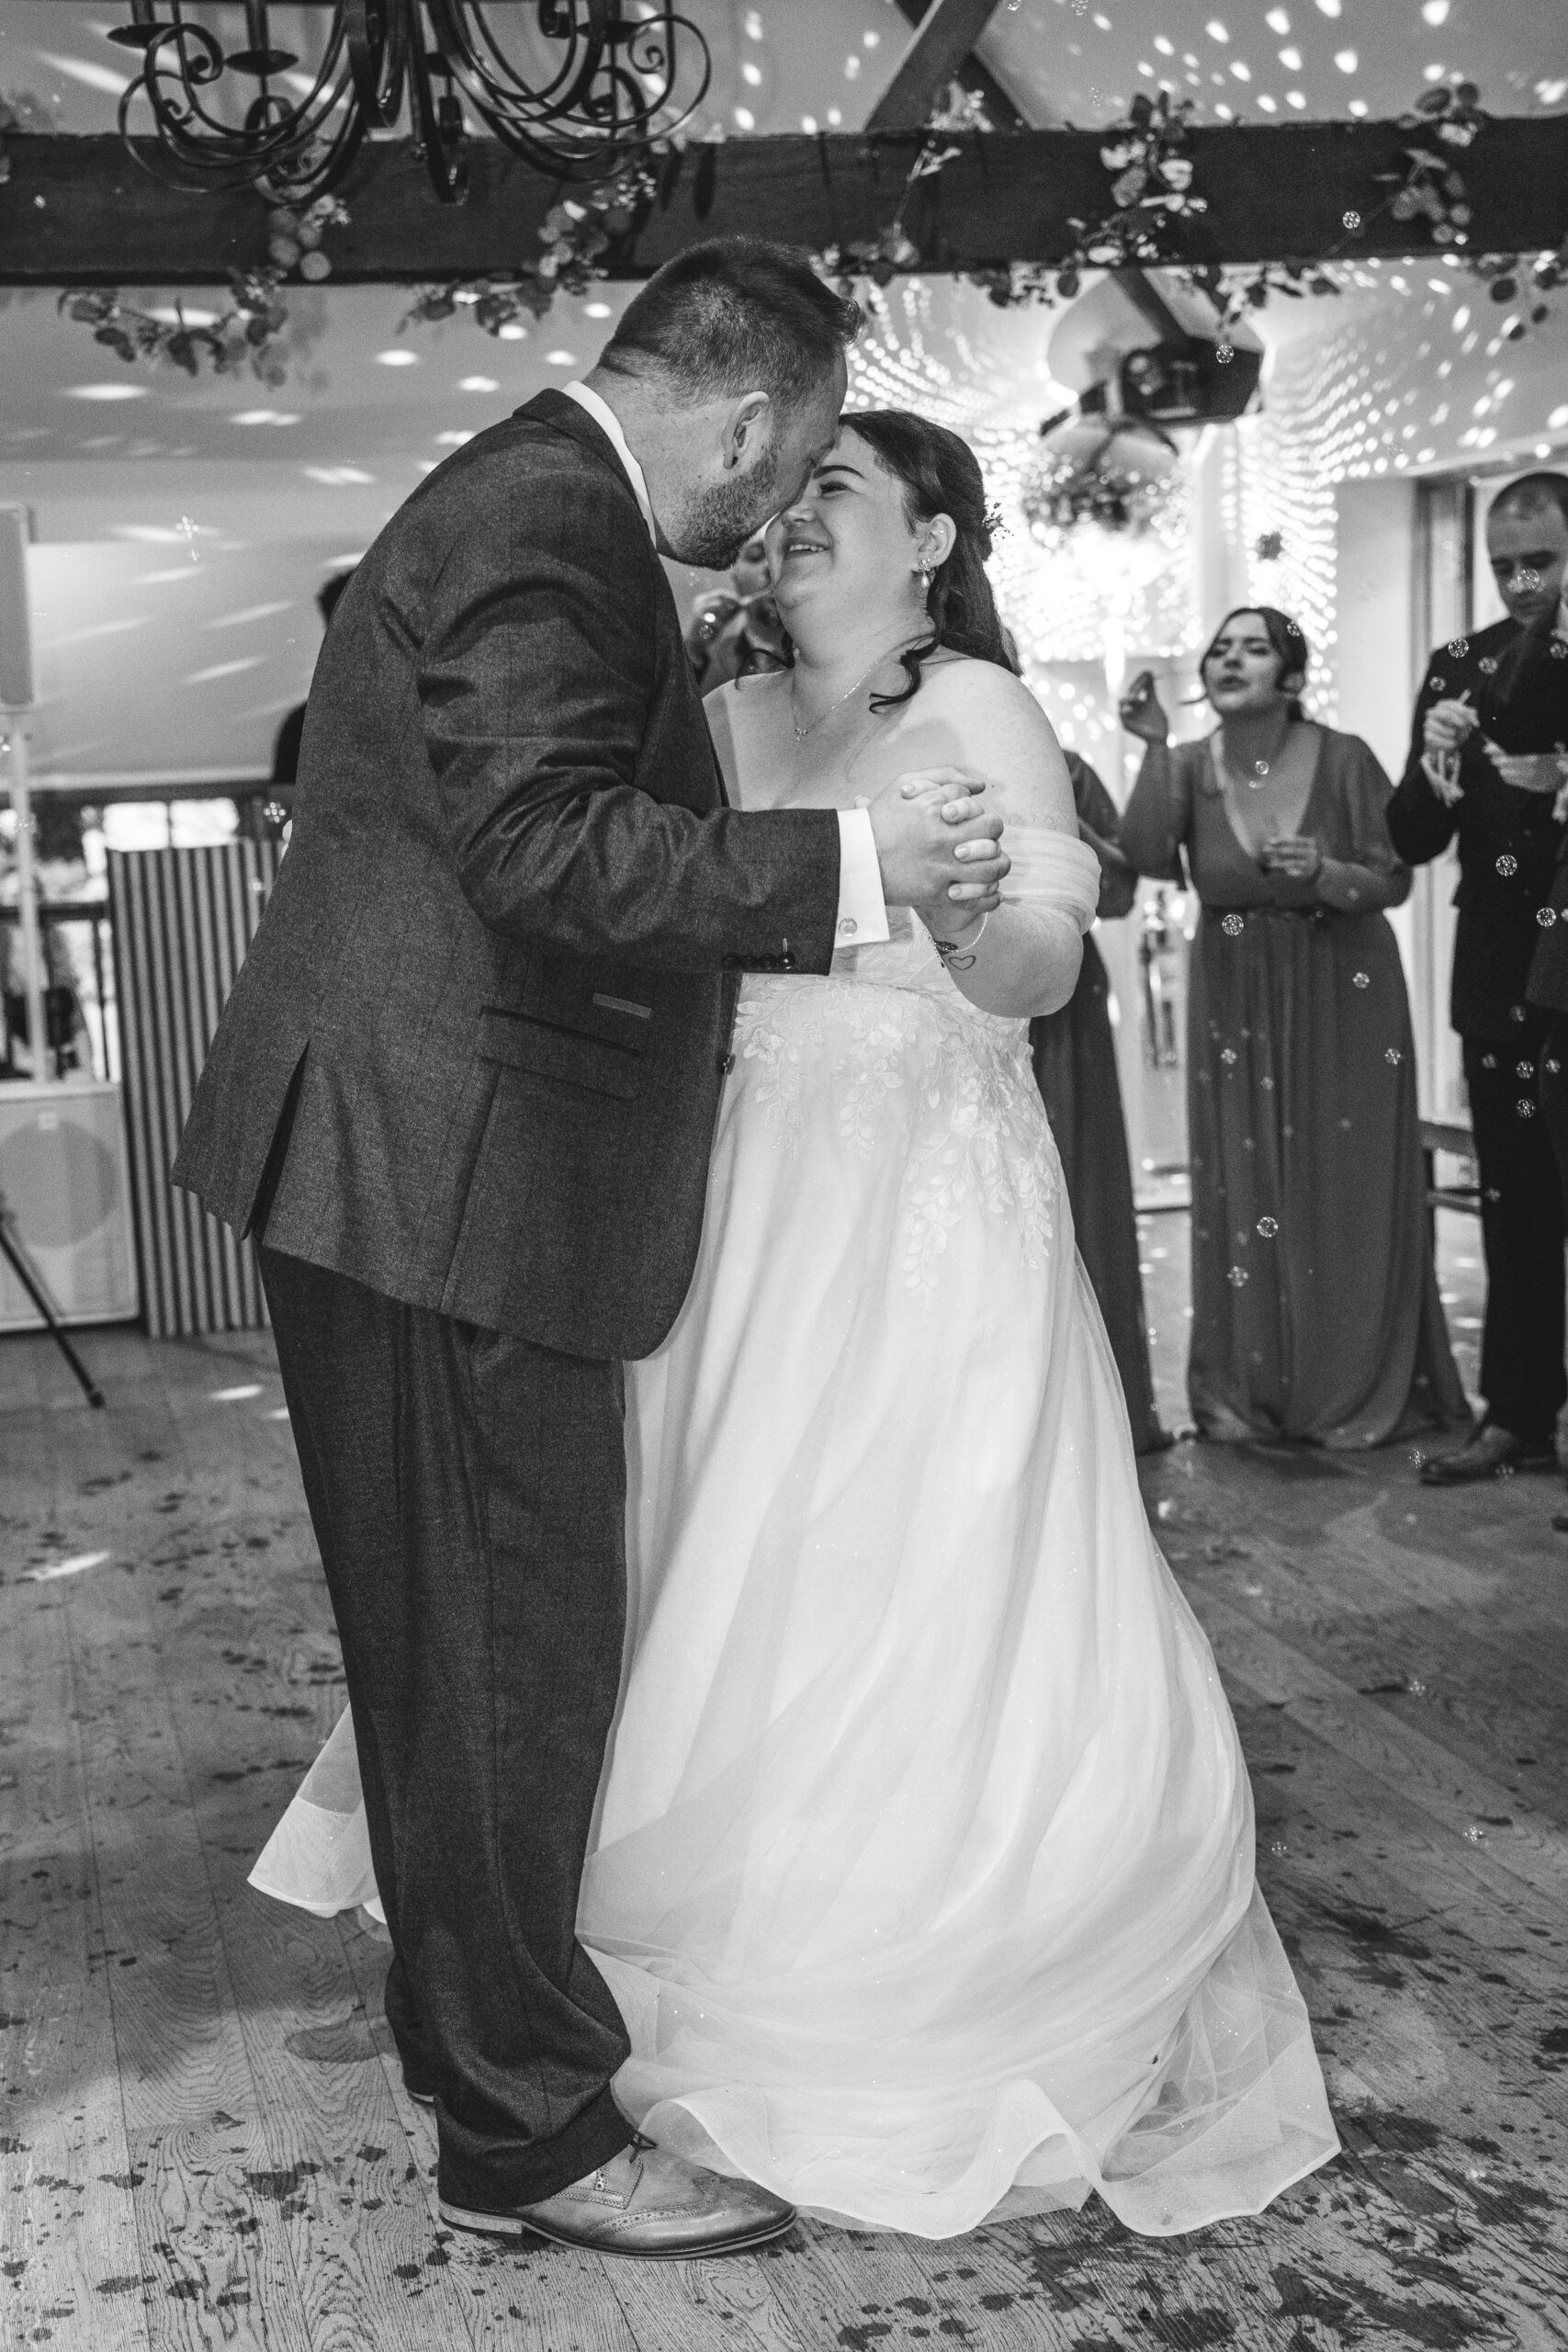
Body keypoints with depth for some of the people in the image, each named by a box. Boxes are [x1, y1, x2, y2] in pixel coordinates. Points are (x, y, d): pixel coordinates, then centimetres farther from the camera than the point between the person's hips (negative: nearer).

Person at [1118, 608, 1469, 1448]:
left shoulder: (1342, 759, -9)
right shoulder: (1190, 766, -3)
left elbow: (1394, 879, -5)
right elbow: (1150, 858, -19)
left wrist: (1326, 875, -24)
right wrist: (1153, 747, -23)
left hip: (1343, 999, -2)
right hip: (1236, 1002, 2)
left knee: (1345, 1194, 2)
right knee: (1243, 1195, 5)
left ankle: (1356, 1395, 16)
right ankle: (1248, 1391, 17)